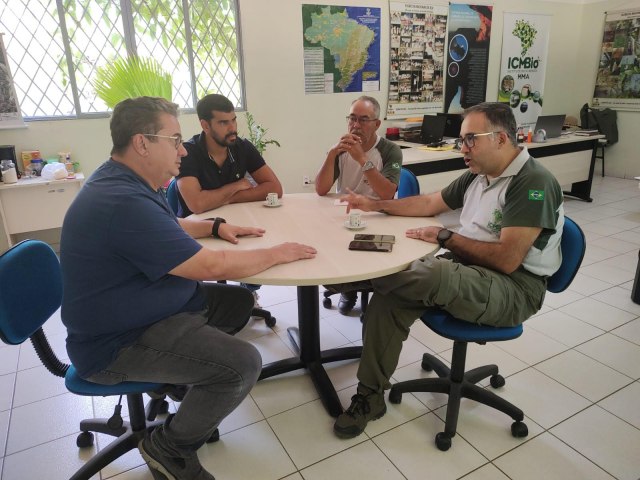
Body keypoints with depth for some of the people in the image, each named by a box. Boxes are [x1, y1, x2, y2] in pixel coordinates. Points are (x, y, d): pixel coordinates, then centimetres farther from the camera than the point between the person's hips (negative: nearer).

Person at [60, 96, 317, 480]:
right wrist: (276, 254, -14)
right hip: (118, 342, -10)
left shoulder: (124, 182, 4)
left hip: (134, 311, 10)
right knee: (243, 365, -22)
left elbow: (167, 227, 23)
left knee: (239, 301, 12)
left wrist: (216, 226, 8)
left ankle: (186, 378, 21)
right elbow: (212, 266, -28)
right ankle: (169, 447, 3)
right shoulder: (122, 202, -31)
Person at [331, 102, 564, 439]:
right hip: (464, 270, 8)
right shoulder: (478, 175, 11)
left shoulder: (534, 183, -15)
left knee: (433, 275, -36)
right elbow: (429, 203, 21)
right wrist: (375, 205, 14)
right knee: (389, 296, -15)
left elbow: (507, 259, -22)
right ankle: (370, 395, -5)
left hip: (513, 289, -7)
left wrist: (445, 238, -16)